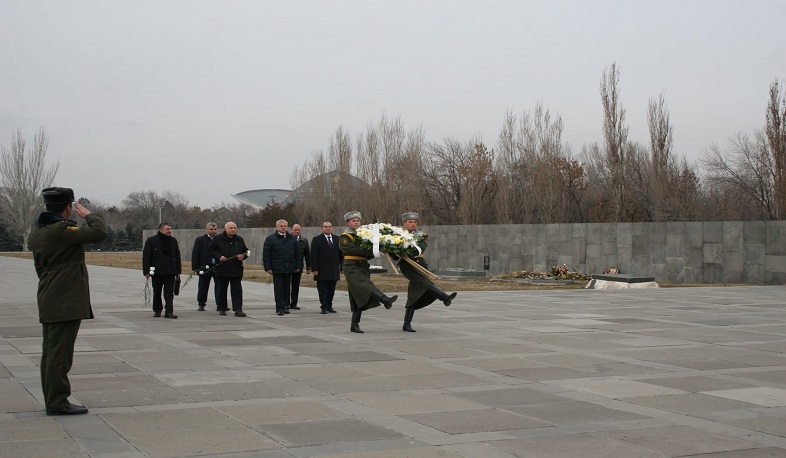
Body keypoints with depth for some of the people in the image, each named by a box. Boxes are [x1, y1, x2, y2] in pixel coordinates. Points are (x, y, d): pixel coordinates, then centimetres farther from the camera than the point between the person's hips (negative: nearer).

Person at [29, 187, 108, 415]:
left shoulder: (37, 231, 12)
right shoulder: (61, 229, -18)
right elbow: (98, 232, -24)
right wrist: (87, 214, -7)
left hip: (48, 301, 10)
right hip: (66, 302, -10)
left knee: (50, 352, 14)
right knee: (60, 354, -5)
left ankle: (52, 400, 21)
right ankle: (57, 403, -2)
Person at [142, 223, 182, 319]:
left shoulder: (173, 241, 9)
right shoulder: (151, 240, -3)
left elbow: (177, 256, 12)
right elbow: (146, 257, -4)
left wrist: (178, 271, 8)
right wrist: (146, 271, -9)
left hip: (170, 272, 2)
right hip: (157, 272, -2)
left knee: (169, 293, -5)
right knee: (157, 292, 10)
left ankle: (169, 312, -6)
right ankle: (157, 310, 24)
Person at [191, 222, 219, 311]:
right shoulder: (200, 240, 1)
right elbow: (195, 254, -1)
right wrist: (195, 267, -9)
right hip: (205, 267, -1)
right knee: (203, 287, 7)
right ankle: (201, 304, 17)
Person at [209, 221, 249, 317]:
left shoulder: (240, 240, 10)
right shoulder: (217, 239, 0)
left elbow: (245, 251, 18)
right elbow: (210, 251, 1)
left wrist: (243, 256, -4)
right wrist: (219, 256, -15)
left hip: (236, 270, 2)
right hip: (222, 269, -2)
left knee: (237, 290, -4)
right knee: (221, 290, 7)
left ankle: (238, 309, -5)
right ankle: (221, 309, 19)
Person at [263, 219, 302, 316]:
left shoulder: (292, 239, 11)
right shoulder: (270, 239, 0)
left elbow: (297, 254, 14)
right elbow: (266, 255, -2)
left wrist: (298, 266, 8)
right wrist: (268, 268, -8)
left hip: (289, 268, 3)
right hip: (277, 269, -3)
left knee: (287, 288, 8)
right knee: (278, 288, -3)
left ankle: (286, 306, 16)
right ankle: (280, 308, -2)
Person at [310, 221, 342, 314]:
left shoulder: (337, 239, 12)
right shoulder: (316, 240, 0)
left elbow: (341, 255, 14)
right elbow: (313, 256, -4)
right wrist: (314, 269, -11)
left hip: (334, 271, 4)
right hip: (322, 271, -4)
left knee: (331, 290, 8)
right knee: (322, 290, -1)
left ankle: (329, 306, 16)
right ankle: (324, 307, 3)